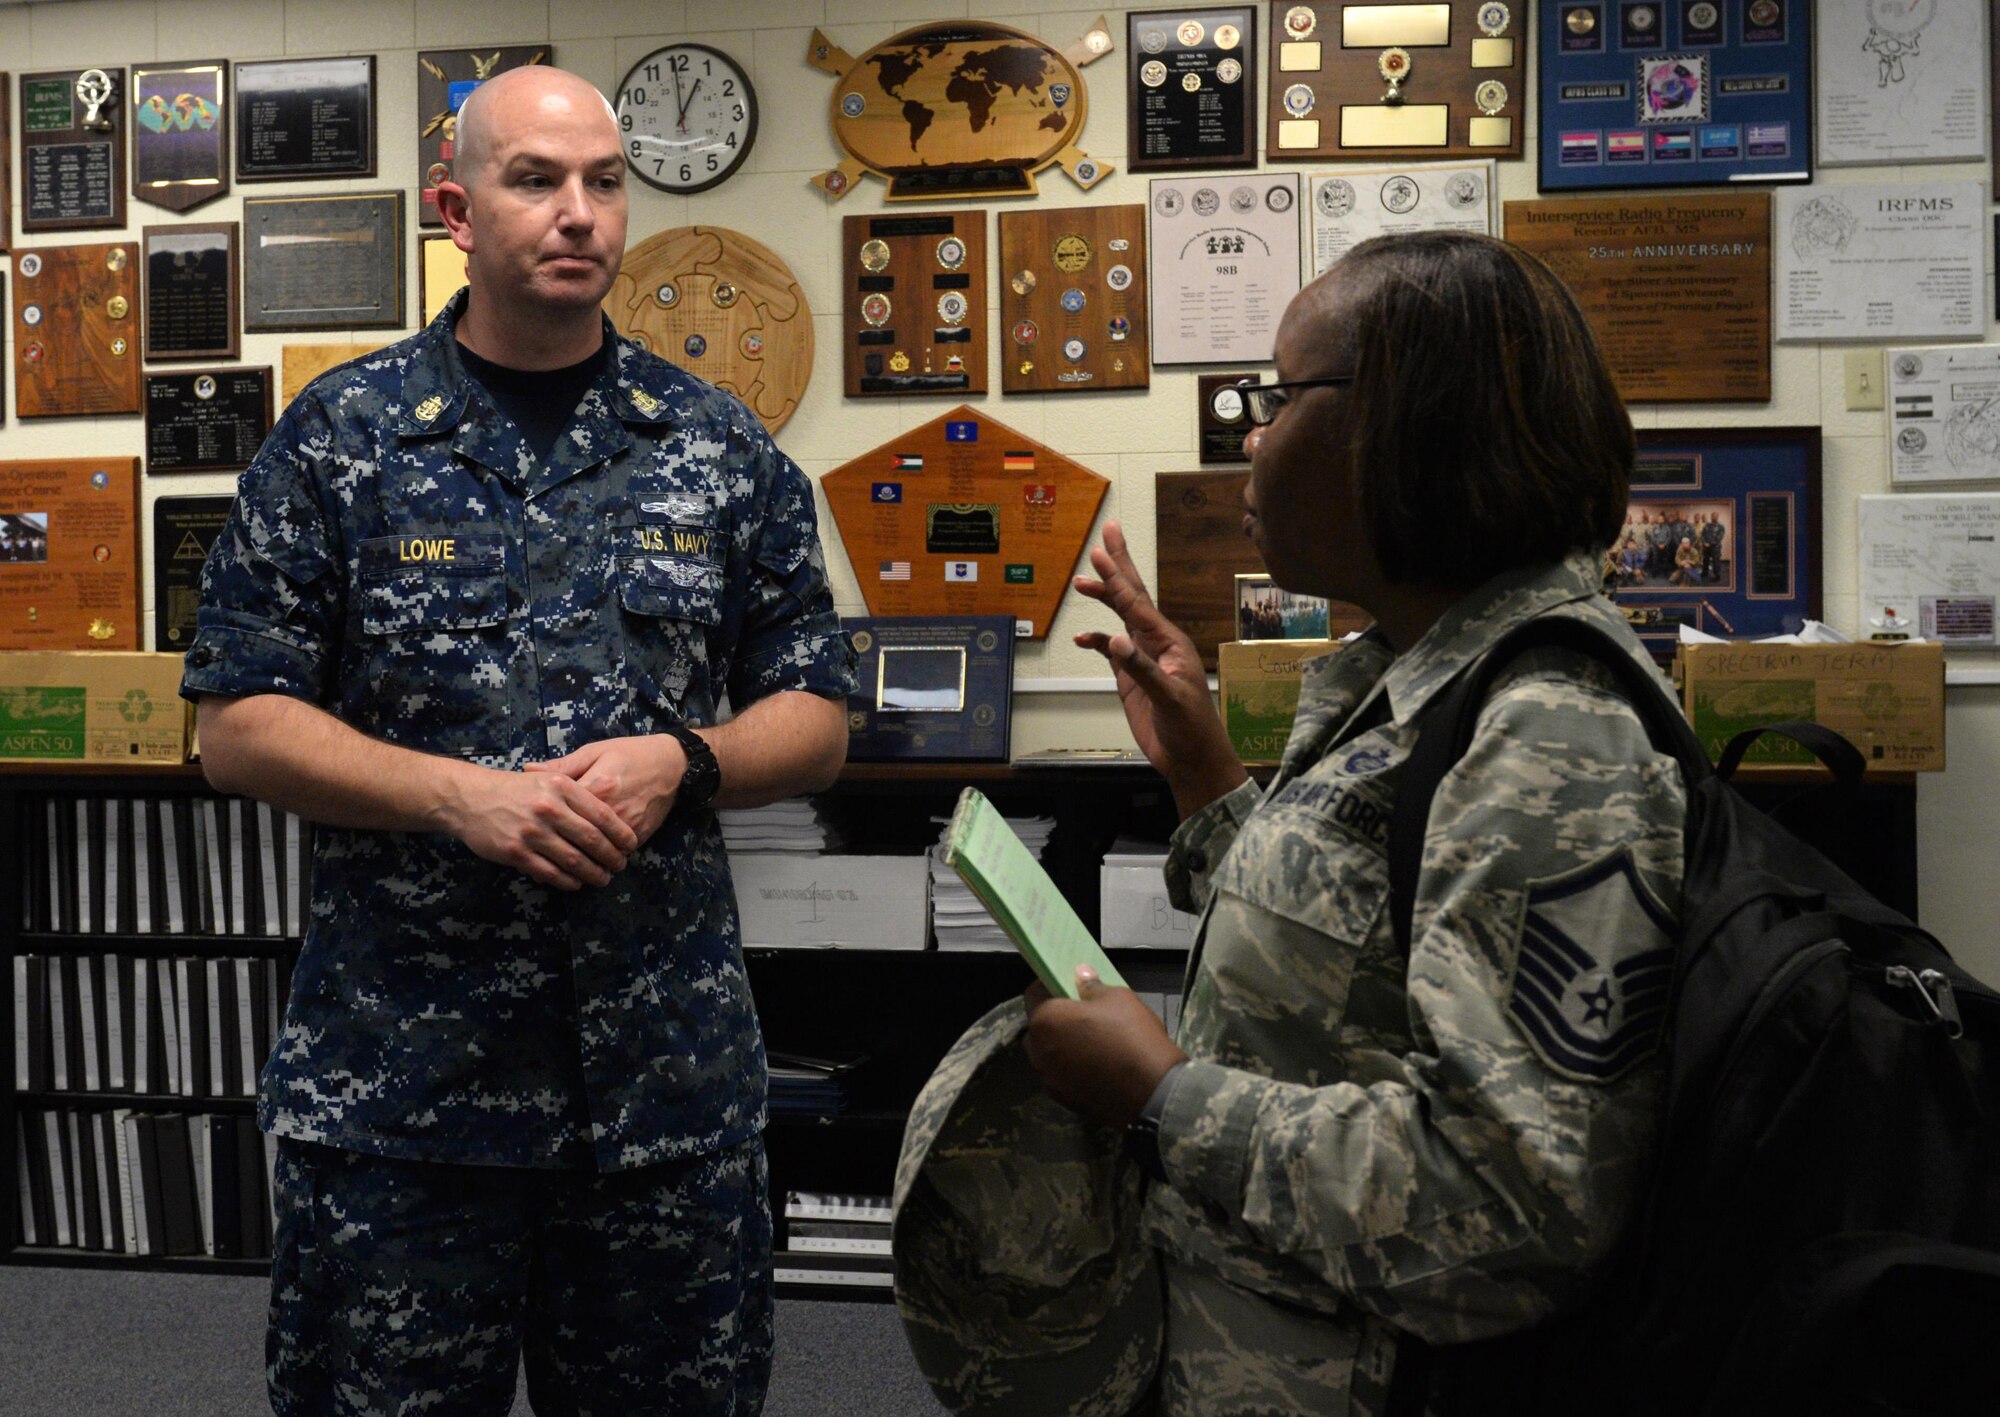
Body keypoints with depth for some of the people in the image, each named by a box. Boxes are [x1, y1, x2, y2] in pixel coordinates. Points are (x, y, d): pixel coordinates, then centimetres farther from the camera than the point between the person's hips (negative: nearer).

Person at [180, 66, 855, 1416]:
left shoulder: (723, 448, 6)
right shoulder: (338, 439, 0)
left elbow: (816, 721, 8)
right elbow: (239, 728, -2)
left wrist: (681, 761, -12)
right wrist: (460, 794, -16)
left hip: (670, 1062, 2)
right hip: (395, 1067, -1)